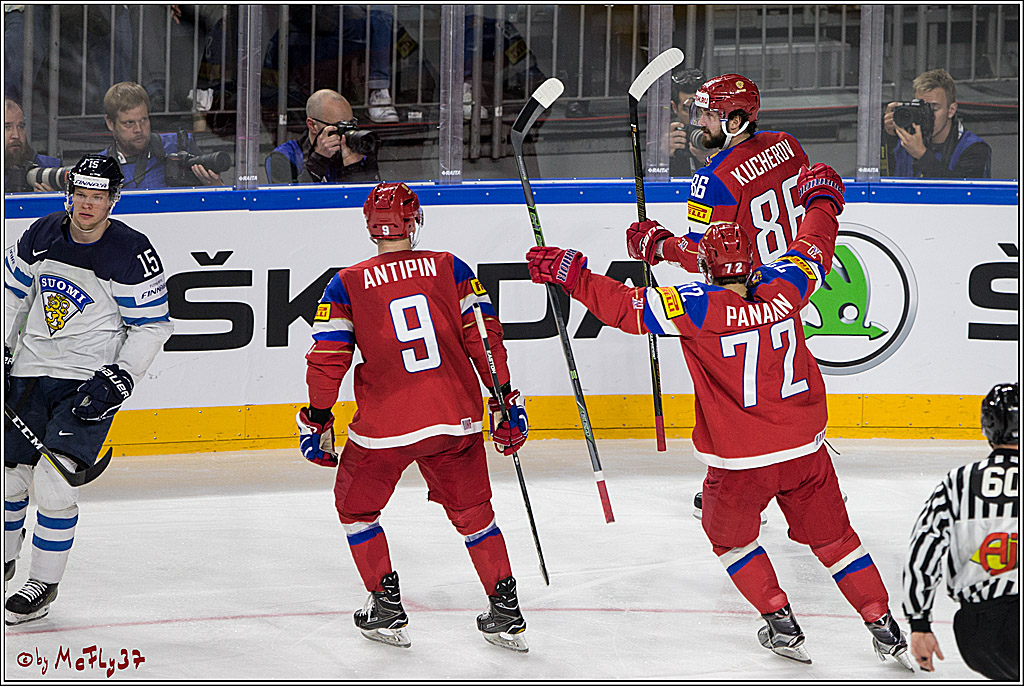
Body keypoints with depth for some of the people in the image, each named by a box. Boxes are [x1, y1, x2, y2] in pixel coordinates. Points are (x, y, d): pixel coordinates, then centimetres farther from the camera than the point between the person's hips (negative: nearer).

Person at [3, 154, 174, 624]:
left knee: (53, 483, -15)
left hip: (90, 382, -5)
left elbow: (152, 326, -10)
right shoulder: (41, 236, -1)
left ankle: (44, 585, 0)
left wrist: (117, 380, -17)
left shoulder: (132, 254, -14)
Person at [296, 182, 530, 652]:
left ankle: (386, 607, 18)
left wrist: (317, 420, 10)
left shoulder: (346, 285, 0)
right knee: (472, 511, 19)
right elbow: (483, 337, 3)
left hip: (384, 427, -2)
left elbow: (328, 358, -1)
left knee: (356, 507, 21)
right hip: (457, 419, 2)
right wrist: (505, 400, 10)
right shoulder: (450, 269, 4)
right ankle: (506, 612, 15)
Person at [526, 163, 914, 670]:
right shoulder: (784, 287, -5)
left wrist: (571, 274, -8)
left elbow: (626, 306, -17)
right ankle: (885, 627, 18)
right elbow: (814, 248, 15)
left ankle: (780, 623, 20)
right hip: (805, 448, 4)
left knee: (730, 535, 24)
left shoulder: (697, 307, -16)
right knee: (832, 536, 18)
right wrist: (821, 199, 33)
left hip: (740, 462, -4)